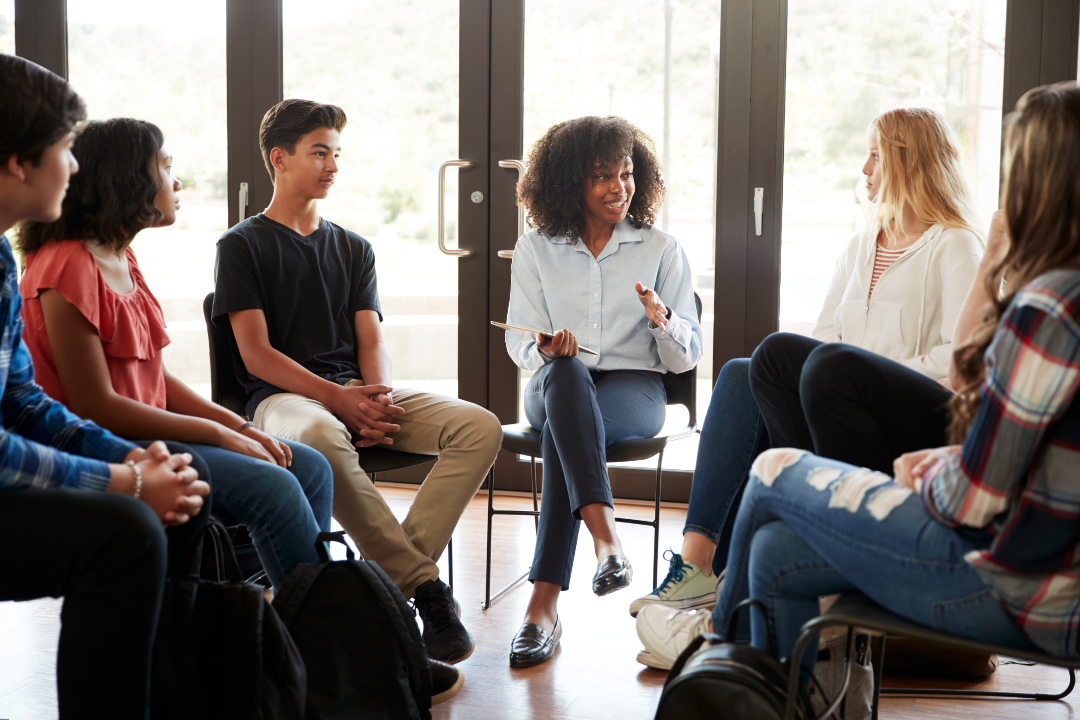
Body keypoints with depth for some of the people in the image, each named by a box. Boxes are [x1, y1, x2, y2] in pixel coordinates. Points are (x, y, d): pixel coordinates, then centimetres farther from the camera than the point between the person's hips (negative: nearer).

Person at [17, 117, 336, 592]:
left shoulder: (121, 259, 13)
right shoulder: (69, 267, -16)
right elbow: (95, 406, -19)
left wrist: (239, 426, 0)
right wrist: (219, 434, -16)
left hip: (144, 430, 10)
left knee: (310, 468, 2)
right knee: (272, 489, -23)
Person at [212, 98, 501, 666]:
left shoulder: (353, 249, 23)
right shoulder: (243, 245, 7)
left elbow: (371, 342, 13)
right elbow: (256, 354, -4)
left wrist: (378, 399, -10)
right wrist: (336, 396, -17)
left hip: (356, 392, 5)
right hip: (283, 396, -5)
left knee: (480, 426, -20)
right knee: (321, 435, -43)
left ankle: (389, 576, -29)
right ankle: (424, 585, -33)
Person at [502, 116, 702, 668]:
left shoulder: (661, 250, 9)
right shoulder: (535, 250, 12)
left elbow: (686, 357, 5)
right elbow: (520, 343, 8)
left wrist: (663, 322, -18)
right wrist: (545, 351, -17)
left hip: (634, 387, -1)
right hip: (555, 388, 1)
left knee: (562, 434, -36)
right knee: (564, 373, -39)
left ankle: (544, 602, -42)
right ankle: (606, 540, -53)